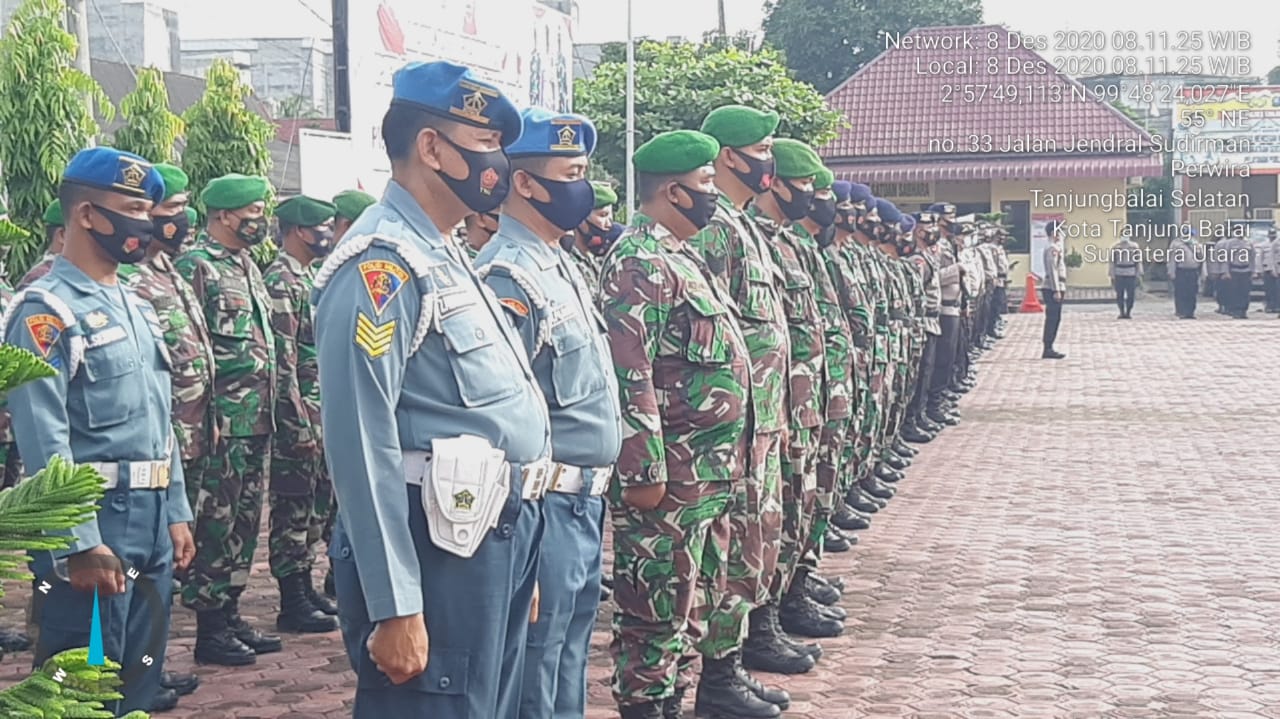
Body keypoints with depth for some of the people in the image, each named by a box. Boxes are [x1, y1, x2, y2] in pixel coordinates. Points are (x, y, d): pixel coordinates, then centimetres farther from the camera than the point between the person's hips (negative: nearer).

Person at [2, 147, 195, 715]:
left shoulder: (136, 308, 16)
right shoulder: (46, 311, -12)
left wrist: (175, 514, 16)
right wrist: (80, 544, -22)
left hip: (152, 526, 9)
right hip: (92, 529, -8)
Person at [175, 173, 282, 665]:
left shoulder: (247, 265, 17)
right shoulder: (196, 266, -11)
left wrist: (272, 403, 20)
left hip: (258, 417, 9)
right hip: (225, 419, -9)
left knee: (245, 520, 13)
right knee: (217, 521, -3)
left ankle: (230, 614, 21)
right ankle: (210, 628, 4)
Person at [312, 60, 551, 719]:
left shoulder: (446, 256, 16)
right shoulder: (381, 263, -15)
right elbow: (362, 444, -21)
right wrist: (395, 608, -22)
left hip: (497, 541, 10)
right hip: (436, 551, -10)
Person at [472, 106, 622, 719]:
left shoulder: (561, 266, 13)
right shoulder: (507, 278, -18)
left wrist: (594, 496, 19)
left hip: (585, 503, 10)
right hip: (546, 506, -10)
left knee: (570, 662, 18)